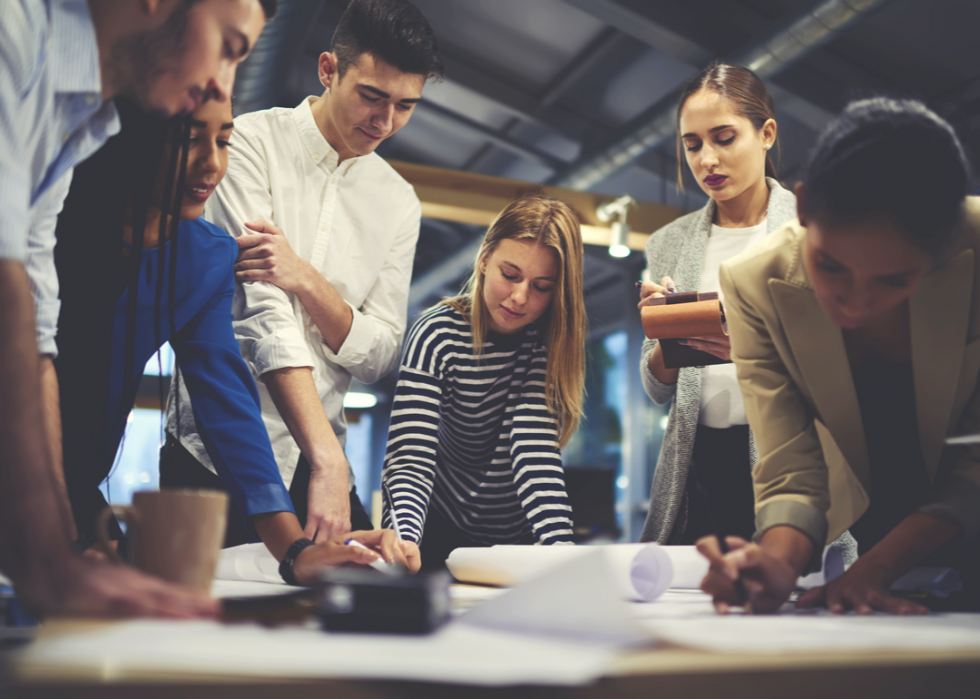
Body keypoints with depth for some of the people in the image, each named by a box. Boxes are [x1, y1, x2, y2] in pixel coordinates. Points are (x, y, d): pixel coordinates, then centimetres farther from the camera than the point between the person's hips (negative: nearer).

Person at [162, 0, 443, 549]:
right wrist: (327, 458, -28)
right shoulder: (253, 143, -7)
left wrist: (306, 279, -17)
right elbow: (264, 314, -19)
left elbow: (381, 357, 2)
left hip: (319, 458, 4)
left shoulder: (399, 201, 8)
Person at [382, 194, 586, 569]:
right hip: (442, 530, -1)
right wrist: (405, 539, -41)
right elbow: (411, 458, -23)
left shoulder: (552, 338, -11)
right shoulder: (437, 334, -16)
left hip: (521, 537, 1)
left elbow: (536, 446, -22)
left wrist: (559, 541, -36)